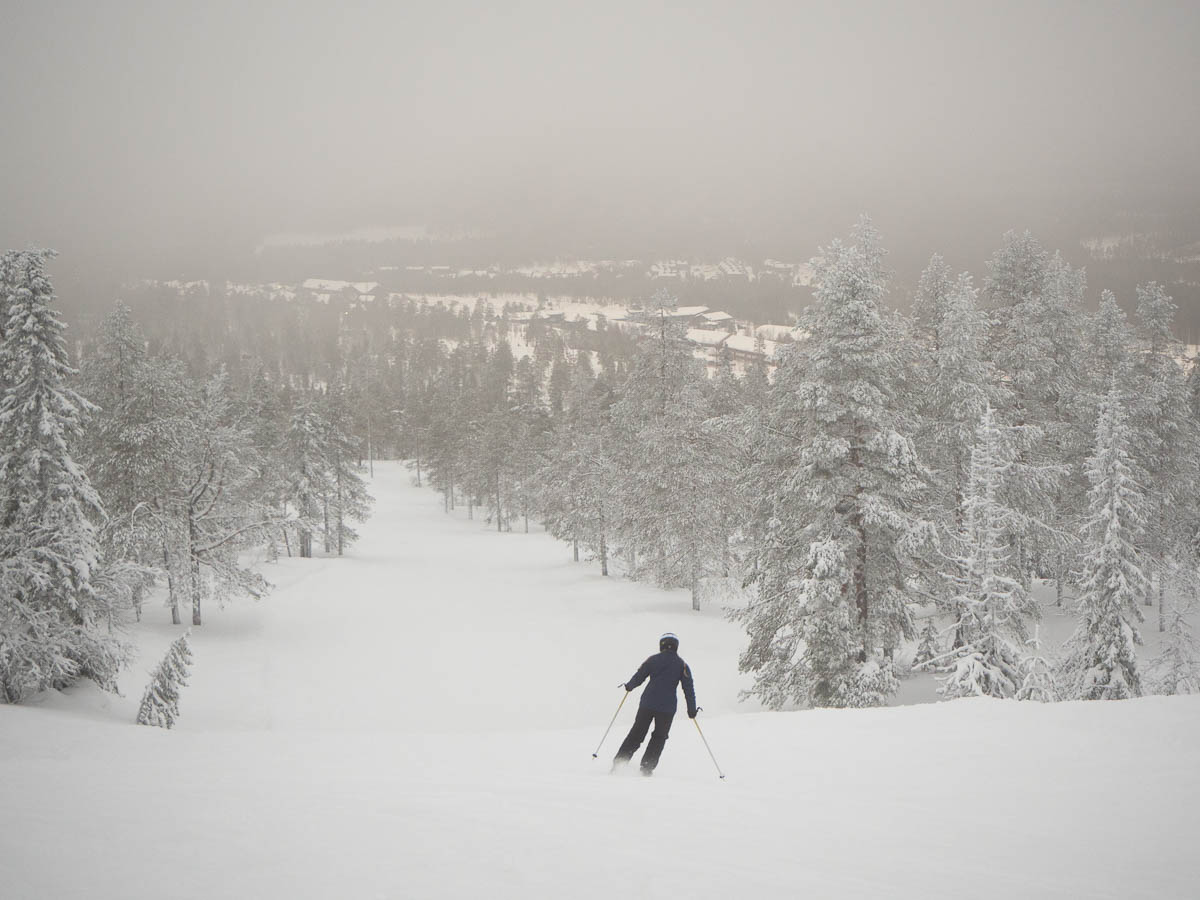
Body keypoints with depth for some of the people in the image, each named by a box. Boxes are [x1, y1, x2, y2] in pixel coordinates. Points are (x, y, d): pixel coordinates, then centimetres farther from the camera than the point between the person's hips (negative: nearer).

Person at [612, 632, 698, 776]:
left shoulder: (653, 659, 5)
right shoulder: (682, 665, 4)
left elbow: (639, 676, 7)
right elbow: (688, 688, 2)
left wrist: (629, 686, 28)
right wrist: (692, 709, 8)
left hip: (647, 703, 1)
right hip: (667, 707, -1)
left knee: (636, 734, 11)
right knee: (659, 737, 11)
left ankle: (619, 761, 7)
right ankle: (647, 767, 3)